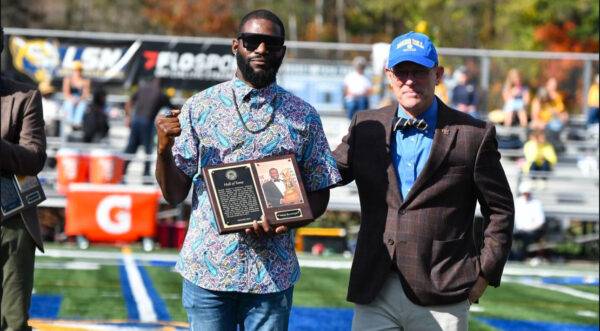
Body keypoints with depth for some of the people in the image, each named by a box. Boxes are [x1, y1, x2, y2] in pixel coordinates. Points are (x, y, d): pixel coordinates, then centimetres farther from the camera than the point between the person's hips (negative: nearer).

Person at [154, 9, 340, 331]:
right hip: (206, 271, -1)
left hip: (272, 277, 1)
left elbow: (318, 195, 7)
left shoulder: (303, 116, 5)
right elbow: (174, 193, 2)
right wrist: (163, 148, -16)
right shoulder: (200, 107, 2)